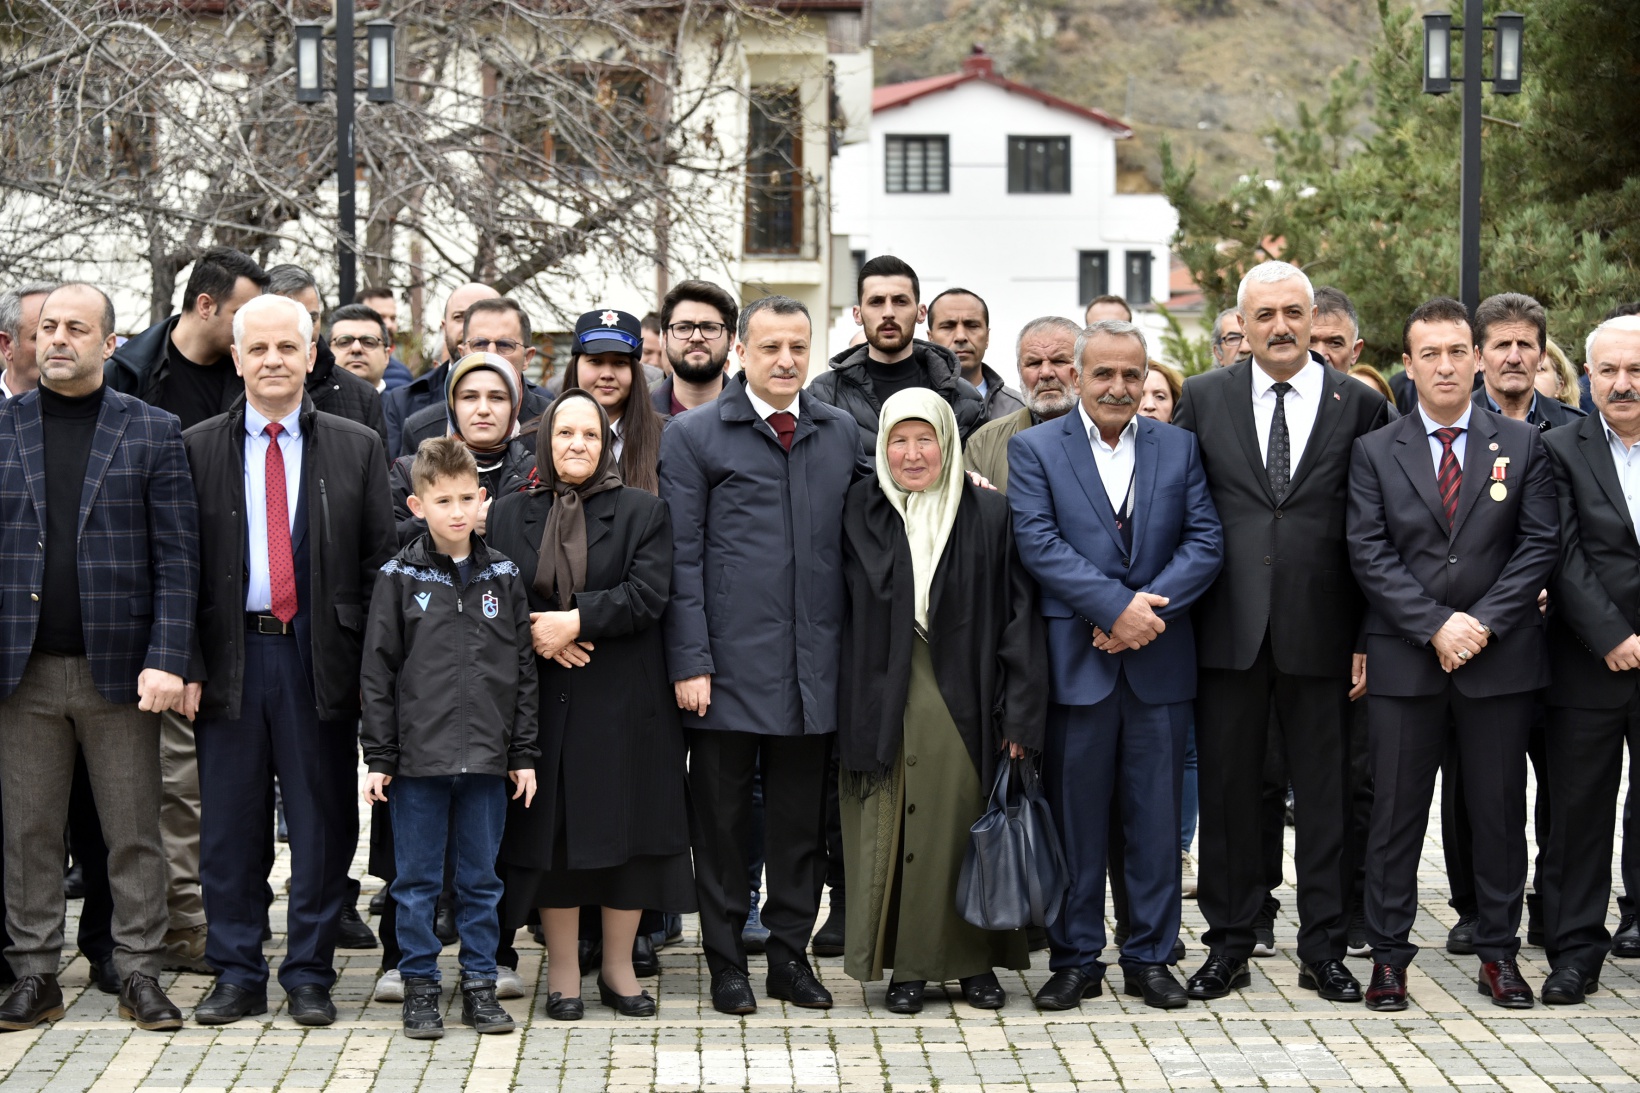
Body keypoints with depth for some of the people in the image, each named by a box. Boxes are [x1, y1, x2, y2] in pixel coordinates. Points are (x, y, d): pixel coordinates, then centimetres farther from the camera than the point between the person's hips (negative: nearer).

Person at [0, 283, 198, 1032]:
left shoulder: (153, 433, 4)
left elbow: (177, 556, -1)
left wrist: (167, 660, -11)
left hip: (119, 667, -1)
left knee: (134, 833, 4)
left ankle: (139, 974, 13)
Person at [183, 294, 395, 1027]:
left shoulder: (357, 449, 6)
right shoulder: (196, 448, 6)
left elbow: (379, 561, 5)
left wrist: (369, 658, -3)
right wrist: (186, 661, -3)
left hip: (320, 656, 0)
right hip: (230, 655, 0)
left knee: (322, 822, 4)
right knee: (229, 823, 5)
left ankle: (310, 975, 14)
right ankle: (237, 974, 16)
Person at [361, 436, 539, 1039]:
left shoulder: (503, 576, 6)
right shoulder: (400, 577, -1)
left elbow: (523, 669, 8)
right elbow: (377, 671, 0)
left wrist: (524, 752, 5)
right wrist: (378, 756, -4)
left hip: (487, 755, 2)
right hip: (417, 755, -2)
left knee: (481, 879, 9)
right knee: (417, 881, 5)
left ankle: (480, 984, 18)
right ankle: (419, 986, 15)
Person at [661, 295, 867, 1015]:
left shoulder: (841, 433, 12)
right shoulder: (693, 436, 0)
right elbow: (681, 557, -4)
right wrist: (688, 662, -9)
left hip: (813, 667, 3)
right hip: (729, 664, -3)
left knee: (801, 818, 9)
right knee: (722, 816, 5)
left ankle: (791, 955, 20)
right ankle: (726, 962, 15)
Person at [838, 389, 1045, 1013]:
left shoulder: (990, 515, 1)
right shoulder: (862, 513, 5)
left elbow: (1018, 617, -1)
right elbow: (849, 608, 5)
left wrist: (1021, 715, -8)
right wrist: (850, 712, -3)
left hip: (965, 702, -1)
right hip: (887, 700, 1)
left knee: (965, 827, 2)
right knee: (895, 829, 1)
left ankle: (975, 961, 15)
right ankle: (905, 966, 10)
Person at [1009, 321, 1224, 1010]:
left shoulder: (1179, 449, 9)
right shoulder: (1035, 450, 2)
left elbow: (1206, 541, 1)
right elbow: (1038, 543, -10)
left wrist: (1149, 607, -14)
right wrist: (1116, 606, -19)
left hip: (1159, 664, 2)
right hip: (1075, 662, -2)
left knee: (1157, 817, 6)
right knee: (1075, 818, 4)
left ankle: (1151, 958, 16)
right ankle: (1075, 960, 14)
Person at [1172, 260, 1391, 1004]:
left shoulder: (1361, 406, 3)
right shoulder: (1203, 399, 6)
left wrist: (1371, 637, -3)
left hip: (1321, 633, -1)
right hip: (1229, 630, 1)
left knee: (1326, 796, 5)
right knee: (1226, 790, 7)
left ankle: (1324, 949, 16)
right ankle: (1228, 946, 18)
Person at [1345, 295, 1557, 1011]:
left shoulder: (1521, 445, 6)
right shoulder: (1375, 453, 4)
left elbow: (1540, 543, 0)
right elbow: (1369, 554, -3)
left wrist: (1483, 622, -12)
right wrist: (1436, 626, -13)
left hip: (1501, 657, 1)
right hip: (1404, 658, 0)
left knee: (1500, 811, 7)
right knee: (1396, 812, 2)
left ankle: (1498, 952, 17)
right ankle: (1388, 955, 10)